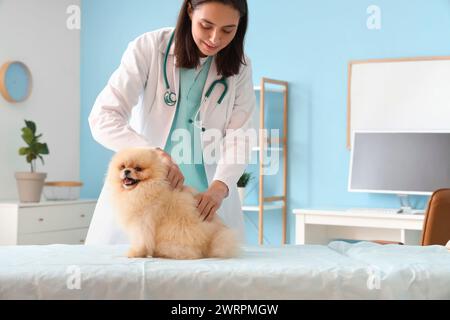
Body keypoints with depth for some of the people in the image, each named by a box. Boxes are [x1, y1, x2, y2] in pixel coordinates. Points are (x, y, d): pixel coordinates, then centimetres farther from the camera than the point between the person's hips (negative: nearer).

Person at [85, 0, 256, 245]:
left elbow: (238, 137, -8)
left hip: (206, 197, 2)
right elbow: (103, 118, -16)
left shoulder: (239, 67, 0)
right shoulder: (148, 48, -10)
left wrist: (220, 186, -27)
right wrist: (155, 154, -33)